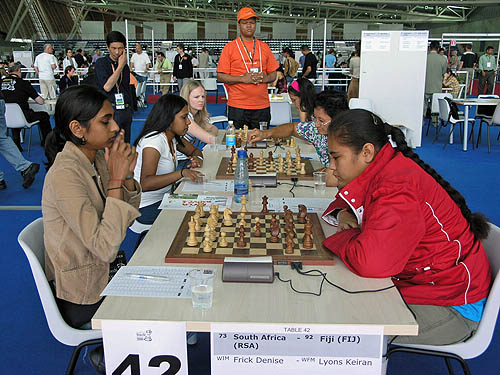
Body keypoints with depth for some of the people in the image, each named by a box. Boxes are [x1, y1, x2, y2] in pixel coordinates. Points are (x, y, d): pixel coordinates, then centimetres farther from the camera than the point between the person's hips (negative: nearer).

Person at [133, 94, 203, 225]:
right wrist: (182, 173, -43)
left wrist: (198, 159, -4)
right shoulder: (154, 140, -23)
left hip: (164, 197, 9)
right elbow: (145, 183, -34)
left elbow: (195, 150, 21)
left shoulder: (173, 137, 3)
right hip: (147, 207, -9)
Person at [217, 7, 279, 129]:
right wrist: (243, 79, -15)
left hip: (262, 106, 3)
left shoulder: (264, 47, 13)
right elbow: (220, 76, -3)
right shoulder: (230, 47, 2)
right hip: (238, 106, -3)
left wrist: (265, 78, -7)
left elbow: (273, 74, 16)